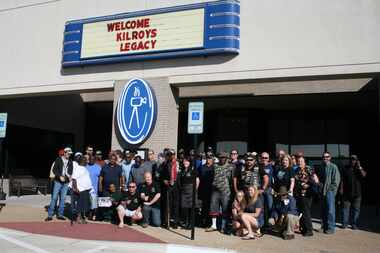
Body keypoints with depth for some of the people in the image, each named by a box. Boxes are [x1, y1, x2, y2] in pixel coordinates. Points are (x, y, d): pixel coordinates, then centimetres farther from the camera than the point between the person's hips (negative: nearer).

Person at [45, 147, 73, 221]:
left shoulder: (70, 162, 11)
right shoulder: (58, 160, 1)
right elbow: (54, 169, -4)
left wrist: (69, 175, -4)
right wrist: (60, 176, -15)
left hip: (66, 182, 3)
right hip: (58, 181, -3)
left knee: (63, 199, 6)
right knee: (54, 198, -4)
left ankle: (60, 214, 13)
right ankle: (50, 215, 2)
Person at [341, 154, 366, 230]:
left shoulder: (359, 169, 9)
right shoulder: (346, 169, 9)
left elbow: (364, 175, -11)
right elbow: (342, 180, 7)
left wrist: (359, 167, -14)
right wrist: (341, 188, 0)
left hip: (357, 193, 0)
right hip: (347, 192, 0)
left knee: (356, 209, 3)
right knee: (346, 208, 1)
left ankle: (354, 224, 10)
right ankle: (344, 223, 7)